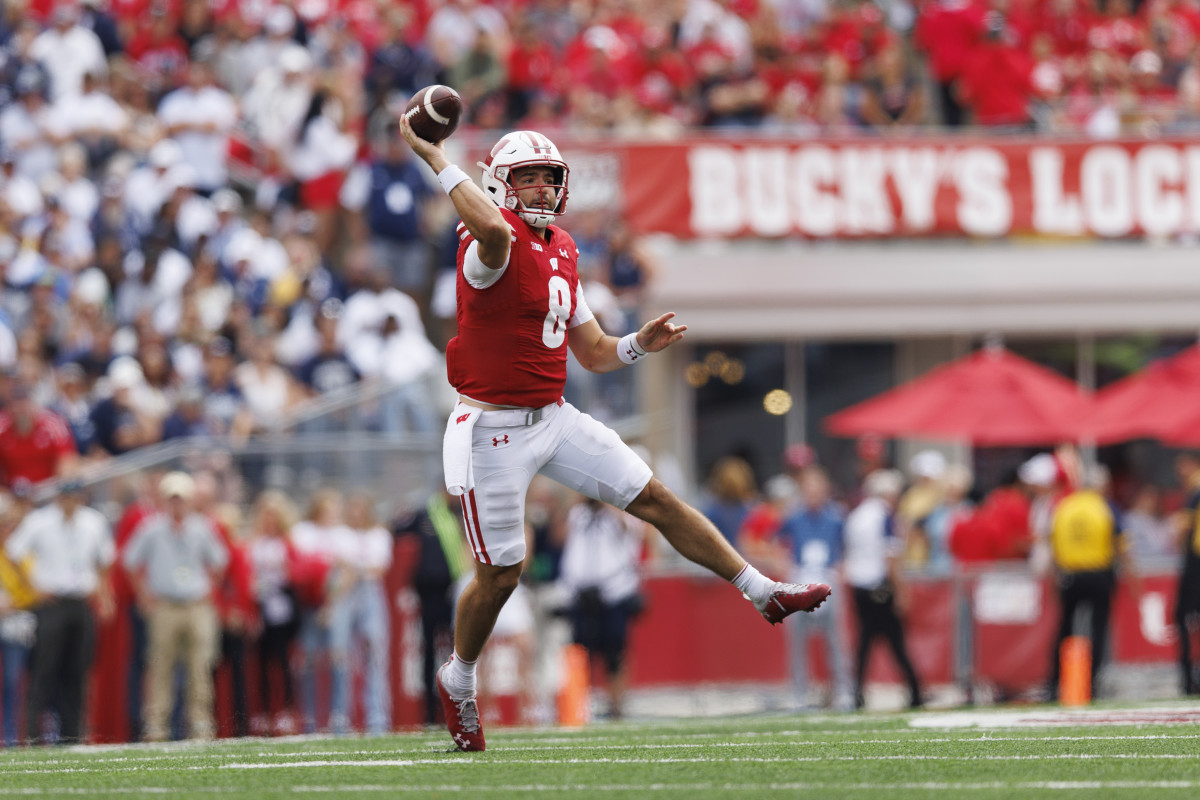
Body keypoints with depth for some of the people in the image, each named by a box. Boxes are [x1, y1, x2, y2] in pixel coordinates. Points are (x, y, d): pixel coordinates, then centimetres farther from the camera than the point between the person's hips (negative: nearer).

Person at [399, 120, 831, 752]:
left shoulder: (562, 252, 9)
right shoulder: (492, 243, -17)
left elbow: (594, 353, 15)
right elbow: (494, 230, -46)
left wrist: (641, 344, -5)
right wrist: (436, 159, -39)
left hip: (553, 416, 7)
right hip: (494, 430, -7)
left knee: (654, 499, 4)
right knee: (501, 572, 2)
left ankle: (762, 592, 11)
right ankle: (458, 681, 26)